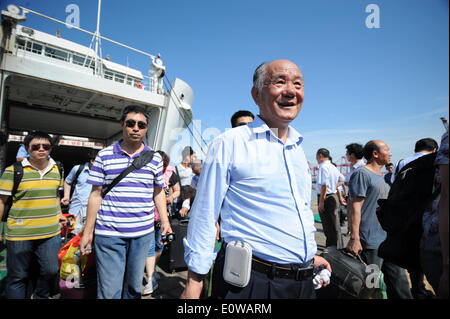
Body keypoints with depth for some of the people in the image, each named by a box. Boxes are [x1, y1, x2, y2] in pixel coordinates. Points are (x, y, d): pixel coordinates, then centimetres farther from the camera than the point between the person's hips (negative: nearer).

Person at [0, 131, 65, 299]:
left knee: (51, 271, 9)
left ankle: (41, 296, 37)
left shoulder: (57, 170, 6)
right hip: (19, 234, -3)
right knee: (18, 277, 11)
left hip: (51, 233, 3)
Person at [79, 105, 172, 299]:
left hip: (144, 233, 2)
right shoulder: (104, 156, -1)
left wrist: (164, 220, 4)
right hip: (109, 233, -2)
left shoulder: (155, 159, 4)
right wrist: (88, 231, 3)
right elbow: (96, 195, 2)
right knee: (109, 291, 4)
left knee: (134, 286, 17)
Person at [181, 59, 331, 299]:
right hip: (249, 281, -6)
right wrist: (194, 280, -11)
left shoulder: (298, 149, 8)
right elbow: (204, 214, -12)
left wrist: (310, 254, 17)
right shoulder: (230, 143, -13)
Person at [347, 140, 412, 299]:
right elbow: (355, 208, -18)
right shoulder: (361, 174, -13)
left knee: (398, 281, 15)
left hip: (390, 240, 9)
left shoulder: (380, 175, 15)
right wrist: (354, 238, -21)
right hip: (371, 242, -9)